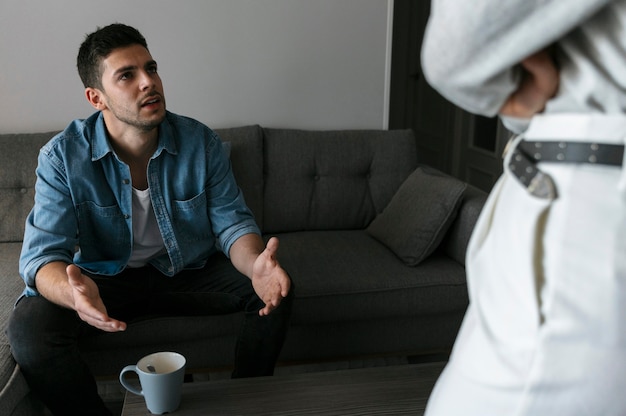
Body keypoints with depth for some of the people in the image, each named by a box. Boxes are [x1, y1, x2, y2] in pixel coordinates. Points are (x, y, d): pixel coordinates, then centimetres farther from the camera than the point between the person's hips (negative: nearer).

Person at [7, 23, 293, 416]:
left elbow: (232, 222, -9)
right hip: (105, 278, -1)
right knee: (29, 326, -29)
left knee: (276, 291, -18)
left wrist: (256, 265, -34)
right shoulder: (62, 157, -16)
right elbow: (41, 254, -21)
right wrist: (74, 292, -47)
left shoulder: (201, 142, -11)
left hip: (188, 272, 2)